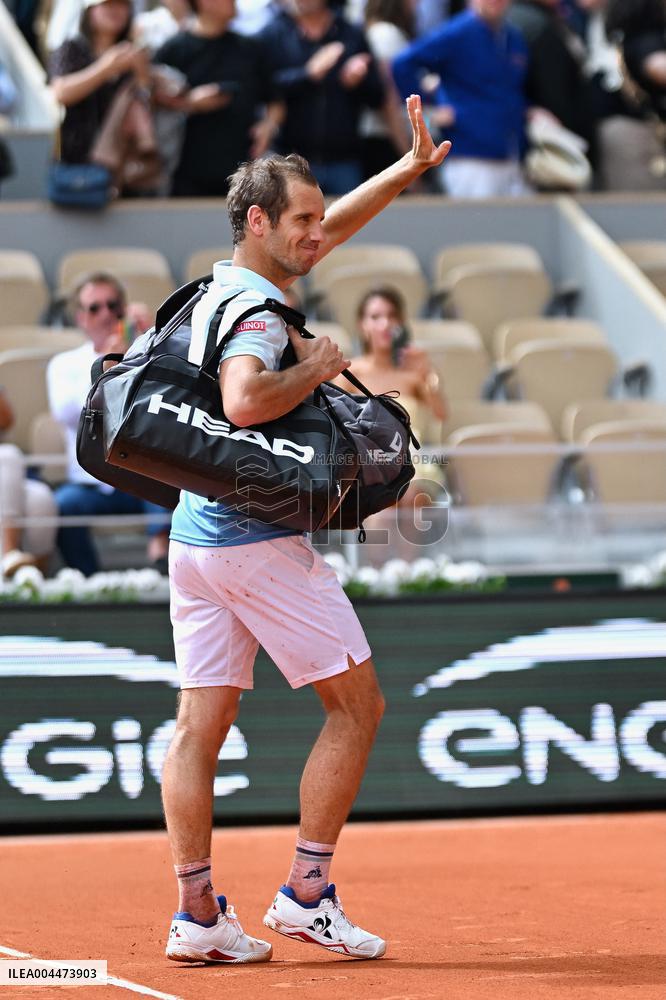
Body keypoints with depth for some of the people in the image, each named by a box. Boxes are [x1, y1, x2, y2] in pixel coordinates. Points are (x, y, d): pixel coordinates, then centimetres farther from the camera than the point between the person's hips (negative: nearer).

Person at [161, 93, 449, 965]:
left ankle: (197, 913, 3)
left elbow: (326, 229, 30)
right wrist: (313, 370, -15)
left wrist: (408, 169, 26)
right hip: (260, 540, -9)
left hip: (196, 531, 9)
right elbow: (244, 401, -32)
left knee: (201, 722, 4)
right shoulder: (253, 304, -14)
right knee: (357, 704, 2)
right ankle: (306, 893, -1)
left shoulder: (232, 284, 15)